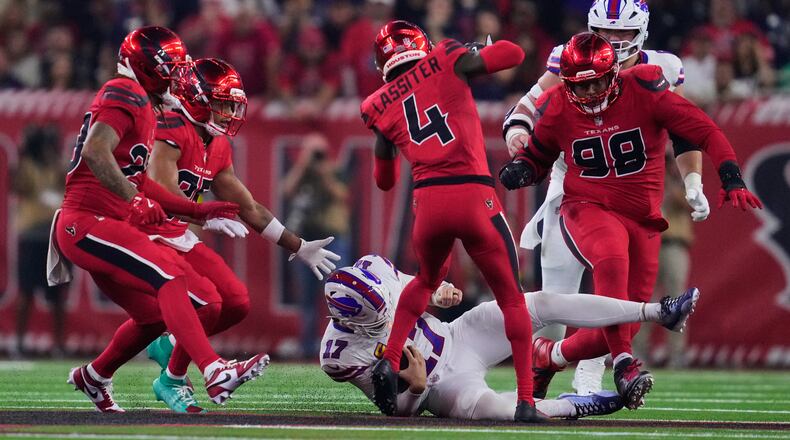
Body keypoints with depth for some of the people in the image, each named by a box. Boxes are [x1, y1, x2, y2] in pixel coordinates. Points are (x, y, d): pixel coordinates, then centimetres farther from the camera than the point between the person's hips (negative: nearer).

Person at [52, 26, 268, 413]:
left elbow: (134, 181, 26)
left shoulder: (141, 106, 23)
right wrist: (135, 201, -24)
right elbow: (96, 151, -25)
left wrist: (196, 211, 22)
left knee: (155, 316, 17)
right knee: (170, 278, -25)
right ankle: (215, 373, -40)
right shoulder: (126, 95, -9)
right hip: (89, 224, -11)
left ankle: (93, 377, 35)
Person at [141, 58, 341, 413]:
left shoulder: (216, 147, 13)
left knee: (236, 303, 2)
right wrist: (206, 219, -41)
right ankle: (173, 381, -3)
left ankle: (169, 345, 19)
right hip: (147, 235, -9)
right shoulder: (171, 131, -16)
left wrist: (299, 248, 19)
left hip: (179, 237, 9)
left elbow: (249, 208, 19)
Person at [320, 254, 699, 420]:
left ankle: (659, 312, -3)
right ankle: (571, 407, -16)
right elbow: (401, 409, -16)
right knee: (476, 402, -40)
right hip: (441, 385, -6)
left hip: (458, 337, 6)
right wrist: (416, 387, -37)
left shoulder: (372, 269, -16)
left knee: (542, 304, -9)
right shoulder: (341, 355, -26)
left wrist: (437, 294, -14)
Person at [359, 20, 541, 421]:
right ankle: (526, 401, 1)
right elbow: (514, 53, 9)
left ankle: (389, 364, 17)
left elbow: (385, 181, 27)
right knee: (511, 298, 11)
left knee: (428, 279, 34)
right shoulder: (447, 62, 7)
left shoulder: (383, 107, 16)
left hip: (428, 202, 3)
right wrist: (474, 53, 27)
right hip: (475, 197, -3)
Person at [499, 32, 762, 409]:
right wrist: (518, 171, -9)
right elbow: (537, 158, 15)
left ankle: (548, 356, 25)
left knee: (621, 328, -1)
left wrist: (732, 179, -19)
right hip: (588, 209, -2)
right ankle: (624, 365, -36)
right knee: (612, 259, -39)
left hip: (642, 221, 2)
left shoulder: (643, 91, -8)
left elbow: (705, 132, -7)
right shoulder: (557, 109, -1)